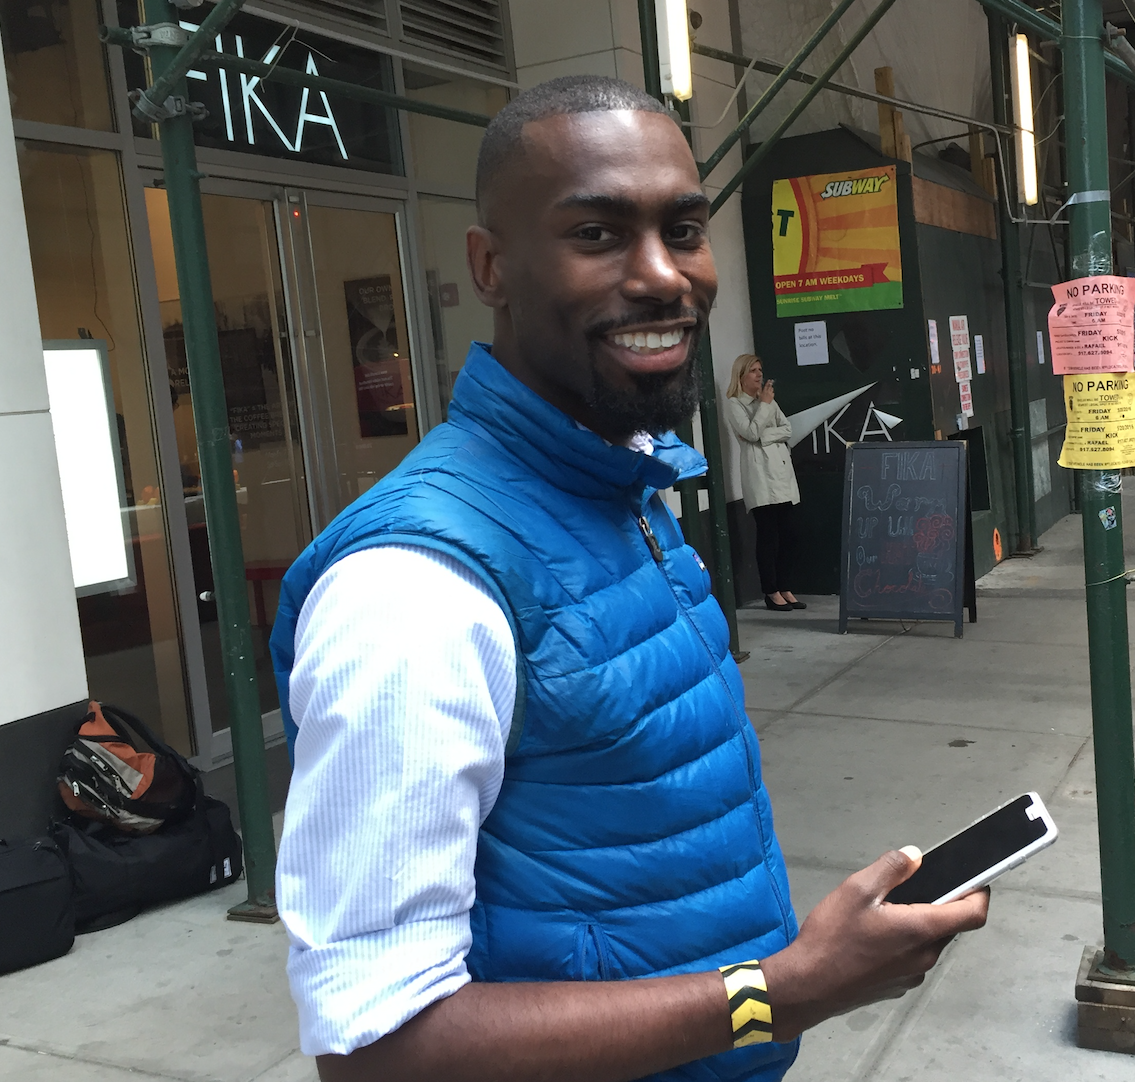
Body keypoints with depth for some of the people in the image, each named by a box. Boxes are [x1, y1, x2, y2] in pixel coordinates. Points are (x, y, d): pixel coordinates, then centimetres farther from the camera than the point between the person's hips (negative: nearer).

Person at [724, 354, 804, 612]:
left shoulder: (769, 399, 21)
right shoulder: (733, 403, 2)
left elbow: (787, 430, 10)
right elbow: (751, 433, -11)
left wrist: (766, 435, -6)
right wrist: (764, 404, -6)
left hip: (783, 469, 6)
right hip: (759, 472, -6)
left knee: (790, 533, 2)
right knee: (768, 535, -6)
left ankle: (785, 588, 10)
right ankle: (772, 593, 1)